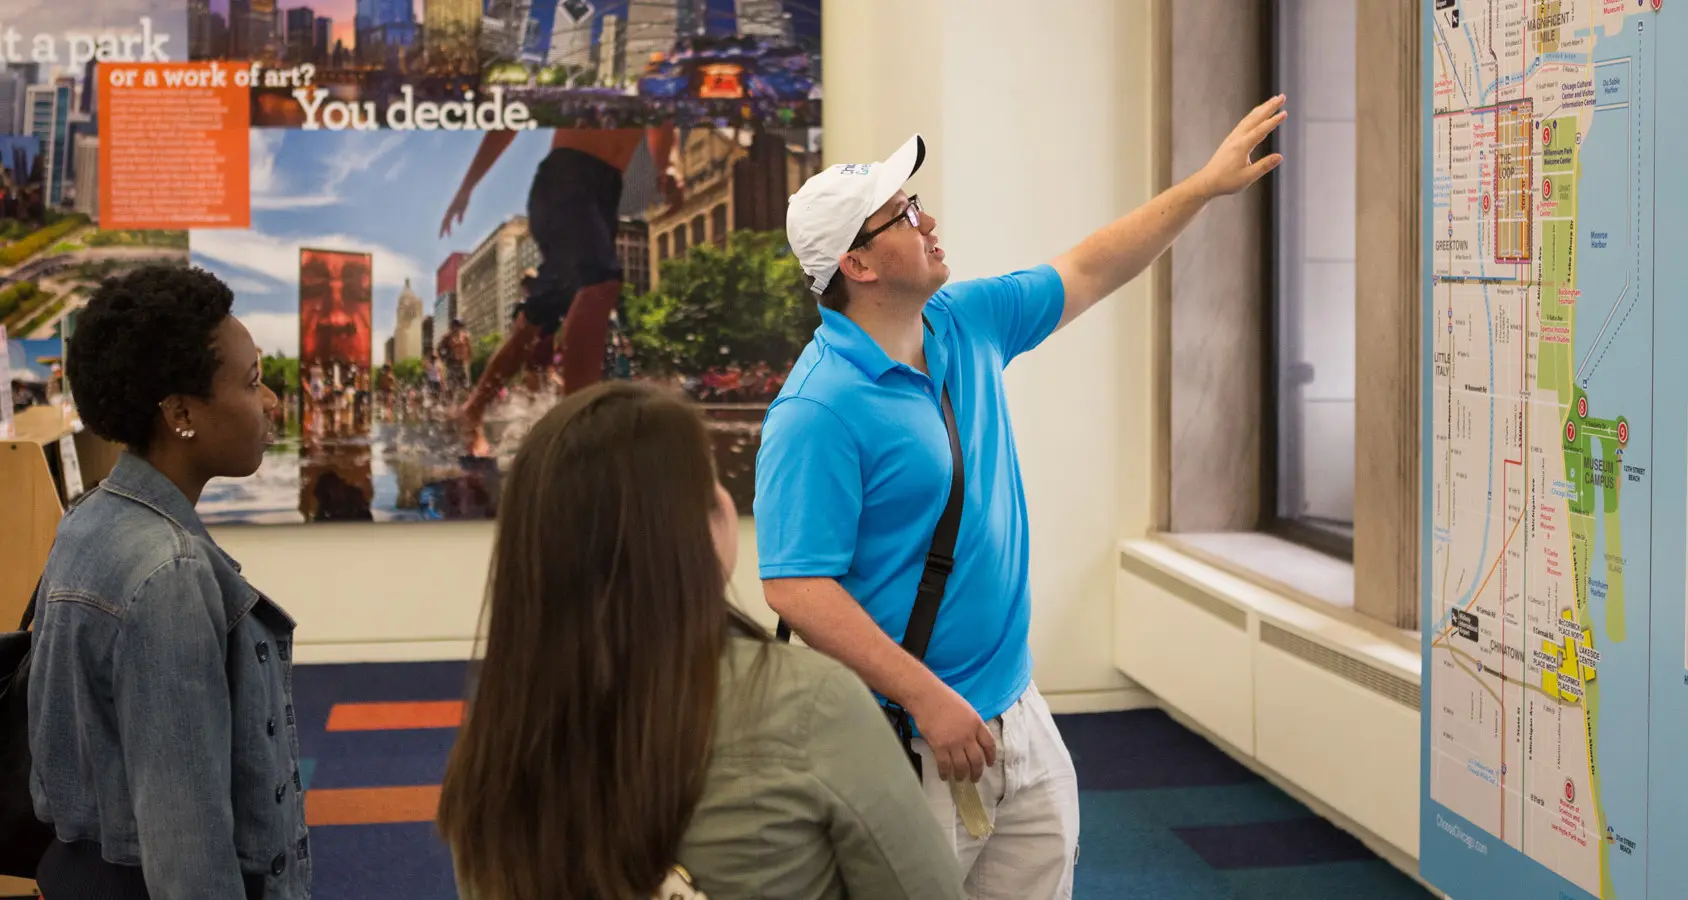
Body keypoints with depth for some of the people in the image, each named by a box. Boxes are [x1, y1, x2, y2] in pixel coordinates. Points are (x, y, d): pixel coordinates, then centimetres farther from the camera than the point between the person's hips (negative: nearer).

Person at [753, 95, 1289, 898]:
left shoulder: (965, 323, 4)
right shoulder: (819, 410, -20)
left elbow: (1087, 274, 19)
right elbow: (795, 588, -24)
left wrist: (1205, 185, 18)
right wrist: (930, 700, -25)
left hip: (1016, 708, 8)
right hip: (911, 739, -8)